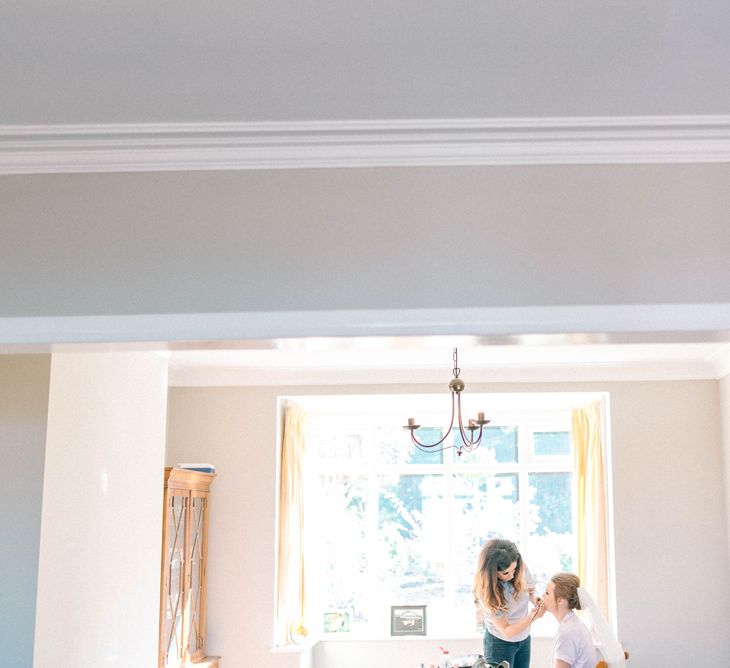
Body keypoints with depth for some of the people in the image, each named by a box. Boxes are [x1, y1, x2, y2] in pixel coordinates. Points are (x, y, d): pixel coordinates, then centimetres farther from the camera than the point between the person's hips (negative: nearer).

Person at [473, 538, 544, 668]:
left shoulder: (521, 570, -18)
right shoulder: (486, 593, -29)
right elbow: (506, 631, -24)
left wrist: (536, 601, -18)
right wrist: (532, 617, -39)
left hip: (524, 639, 4)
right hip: (500, 643, -4)